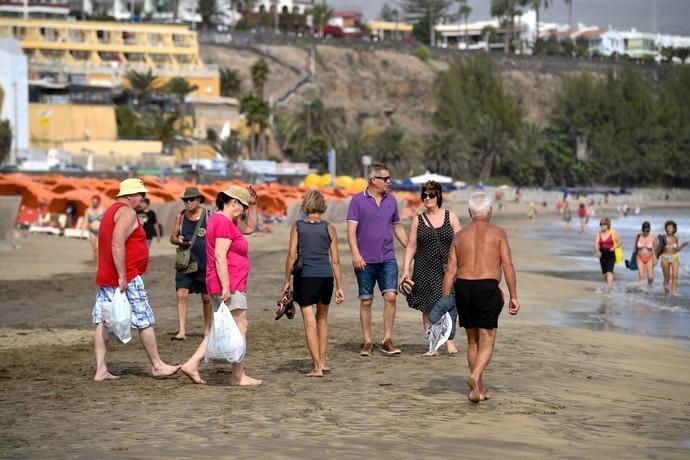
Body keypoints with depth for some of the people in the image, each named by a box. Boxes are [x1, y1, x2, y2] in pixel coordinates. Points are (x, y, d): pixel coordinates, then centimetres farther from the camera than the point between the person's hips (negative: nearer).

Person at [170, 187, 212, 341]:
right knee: (181, 294, -10)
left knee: (206, 297, 7)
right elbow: (172, 237, 12)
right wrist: (179, 241, -11)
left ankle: (207, 329, 22)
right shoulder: (180, 216, 5)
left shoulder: (208, 216, -4)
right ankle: (181, 331, -10)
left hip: (205, 263, -2)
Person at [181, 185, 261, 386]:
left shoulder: (223, 220, 18)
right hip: (229, 285, -11)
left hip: (228, 285, 11)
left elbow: (249, 227, 32)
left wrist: (252, 205, 19)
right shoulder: (223, 222, -15)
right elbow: (220, 256, -22)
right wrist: (226, 287, -25)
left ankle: (192, 364, 9)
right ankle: (239, 376, 2)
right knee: (240, 327, -4)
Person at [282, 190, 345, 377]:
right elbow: (335, 260, 2)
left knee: (310, 322, -1)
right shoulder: (329, 229, 3)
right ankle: (322, 362, 24)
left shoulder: (297, 227, -1)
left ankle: (317, 367, -5)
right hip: (325, 277, 2)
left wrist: (287, 281, 5)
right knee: (322, 319, 22)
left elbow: (291, 256, -4)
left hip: (304, 277, -2)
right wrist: (339, 287, 7)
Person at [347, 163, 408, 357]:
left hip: (387, 258, 3)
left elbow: (397, 228, 19)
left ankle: (387, 340, -1)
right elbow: (351, 230, -8)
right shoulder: (358, 201, -3)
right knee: (366, 301, 3)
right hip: (365, 260, -3)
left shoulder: (391, 200, 10)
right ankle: (367, 342, 12)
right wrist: (356, 254, -19)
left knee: (390, 296, -10)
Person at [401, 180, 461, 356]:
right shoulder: (417, 221, 7)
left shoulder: (450, 217, 5)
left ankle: (449, 340, 9)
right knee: (427, 308, 2)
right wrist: (405, 269, 0)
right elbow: (411, 247, 7)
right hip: (425, 270, 1)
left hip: (447, 269, -1)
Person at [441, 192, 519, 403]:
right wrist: (513, 296, -2)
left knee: (472, 341, 17)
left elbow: (450, 272, 6)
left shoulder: (460, 236, 11)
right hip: (487, 289, -4)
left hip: (463, 288, 4)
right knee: (486, 342, 0)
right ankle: (475, 375, -26)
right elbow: (508, 266, -5)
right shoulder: (497, 233, 2)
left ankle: (479, 389, 22)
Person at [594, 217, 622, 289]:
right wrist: (597, 251, -28)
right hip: (602, 254, 4)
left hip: (610, 254, -4)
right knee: (604, 272, 11)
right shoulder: (599, 233, 3)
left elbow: (619, 243, 5)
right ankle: (607, 285, 31)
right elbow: (596, 244, -8)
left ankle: (609, 287, -22)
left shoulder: (612, 233, -3)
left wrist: (614, 247, -16)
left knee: (609, 272, -16)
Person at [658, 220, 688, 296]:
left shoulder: (675, 238, 3)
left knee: (675, 276, -15)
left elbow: (677, 249, 12)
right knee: (667, 277, 6)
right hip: (665, 258, -2)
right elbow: (659, 249, -2)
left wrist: (682, 245, -4)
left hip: (675, 258, 2)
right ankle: (666, 285, 38)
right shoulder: (663, 237, -6)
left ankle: (674, 292, -17)